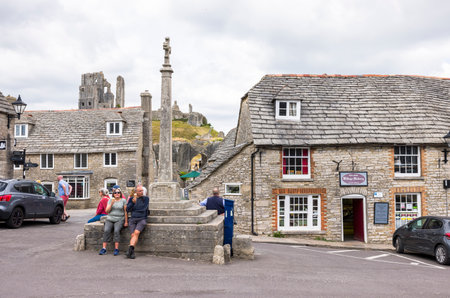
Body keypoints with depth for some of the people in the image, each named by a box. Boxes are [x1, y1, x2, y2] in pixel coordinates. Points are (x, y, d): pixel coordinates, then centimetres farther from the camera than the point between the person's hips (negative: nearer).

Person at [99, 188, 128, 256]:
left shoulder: (123, 200, 4)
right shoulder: (110, 200, 11)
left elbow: (125, 212, 2)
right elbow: (107, 211, 4)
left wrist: (126, 222, -4)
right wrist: (111, 203, -10)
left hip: (119, 220, -2)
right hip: (110, 219, 2)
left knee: (116, 230, -29)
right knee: (106, 230, -24)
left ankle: (116, 249, -28)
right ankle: (104, 248, -24)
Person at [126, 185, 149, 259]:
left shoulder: (146, 198, 6)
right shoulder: (131, 198, 14)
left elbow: (143, 209, -3)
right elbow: (127, 209, 4)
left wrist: (133, 209, 6)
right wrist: (133, 202, -10)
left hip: (142, 219, -2)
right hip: (132, 219, 2)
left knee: (136, 232, -28)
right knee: (133, 235, -20)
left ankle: (130, 249, -39)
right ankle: (132, 253, -28)